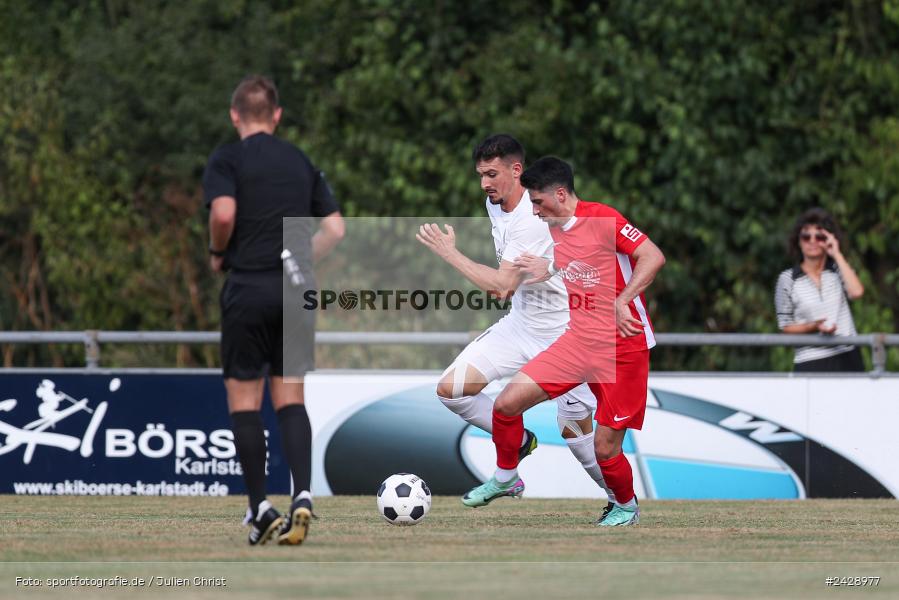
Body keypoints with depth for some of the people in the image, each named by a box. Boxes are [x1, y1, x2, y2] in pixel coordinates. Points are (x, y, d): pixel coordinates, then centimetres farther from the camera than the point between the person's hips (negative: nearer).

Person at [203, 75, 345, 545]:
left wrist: (217, 252, -1)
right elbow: (334, 228, 8)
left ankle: (260, 510, 0)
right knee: (290, 398, 9)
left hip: (249, 290, -4)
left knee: (244, 400, 4)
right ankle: (301, 495, -9)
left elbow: (223, 212, -20)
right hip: (297, 290, 4)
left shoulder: (227, 159, -2)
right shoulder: (301, 163, 12)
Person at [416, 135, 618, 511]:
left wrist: (449, 252, -25)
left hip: (563, 332, -8)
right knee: (451, 388, -6)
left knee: (575, 432, -3)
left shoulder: (532, 221, -27)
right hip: (520, 323, 8)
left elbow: (501, 284, -32)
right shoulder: (495, 204, 2)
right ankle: (520, 442, 14)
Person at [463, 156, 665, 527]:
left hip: (622, 345, -7)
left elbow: (653, 258, -22)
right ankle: (505, 478, 21)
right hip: (577, 340, 7)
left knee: (605, 448, -4)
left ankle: (626, 508, 25)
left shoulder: (602, 219, -16)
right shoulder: (556, 231, 9)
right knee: (507, 403, -3)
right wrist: (550, 271, 21)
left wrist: (621, 302, -27)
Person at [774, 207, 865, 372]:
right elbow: (785, 327, 6)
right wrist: (813, 327, -14)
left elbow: (856, 292, -12)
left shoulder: (839, 270, 9)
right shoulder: (787, 279, 4)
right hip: (810, 362, -2)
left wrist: (837, 255, -5)